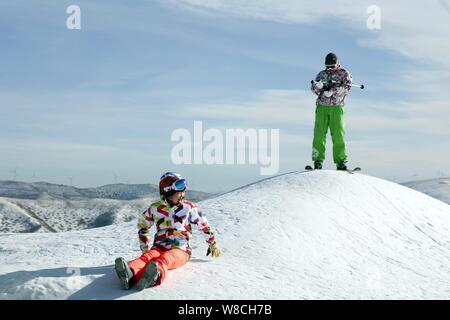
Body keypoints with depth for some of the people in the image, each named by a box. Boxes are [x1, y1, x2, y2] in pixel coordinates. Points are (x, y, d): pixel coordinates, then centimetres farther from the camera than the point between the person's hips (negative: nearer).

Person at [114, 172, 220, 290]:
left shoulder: (188, 207, 4)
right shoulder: (155, 208, 8)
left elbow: (204, 224, 17)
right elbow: (142, 225, 23)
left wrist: (212, 243, 24)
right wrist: (144, 247, 17)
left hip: (180, 250, -2)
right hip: (159, 248, 2)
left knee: (165, 258, -38)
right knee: (147, 257, -34)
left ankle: (155, 276, -73)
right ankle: (130, 275, -67)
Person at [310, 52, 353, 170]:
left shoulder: (344, 73, 8)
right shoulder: (322, 74, 15)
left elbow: (347, 87, -7)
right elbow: (313, 88, 6)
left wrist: (332, 91, -18)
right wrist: (318, 85, -18)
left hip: (337, 108, -2)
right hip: (322, 107, 2)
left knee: (338, 135, -7)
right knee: (319, 134, -7)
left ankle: (340, 161, -4)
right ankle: (318, 160, -5)